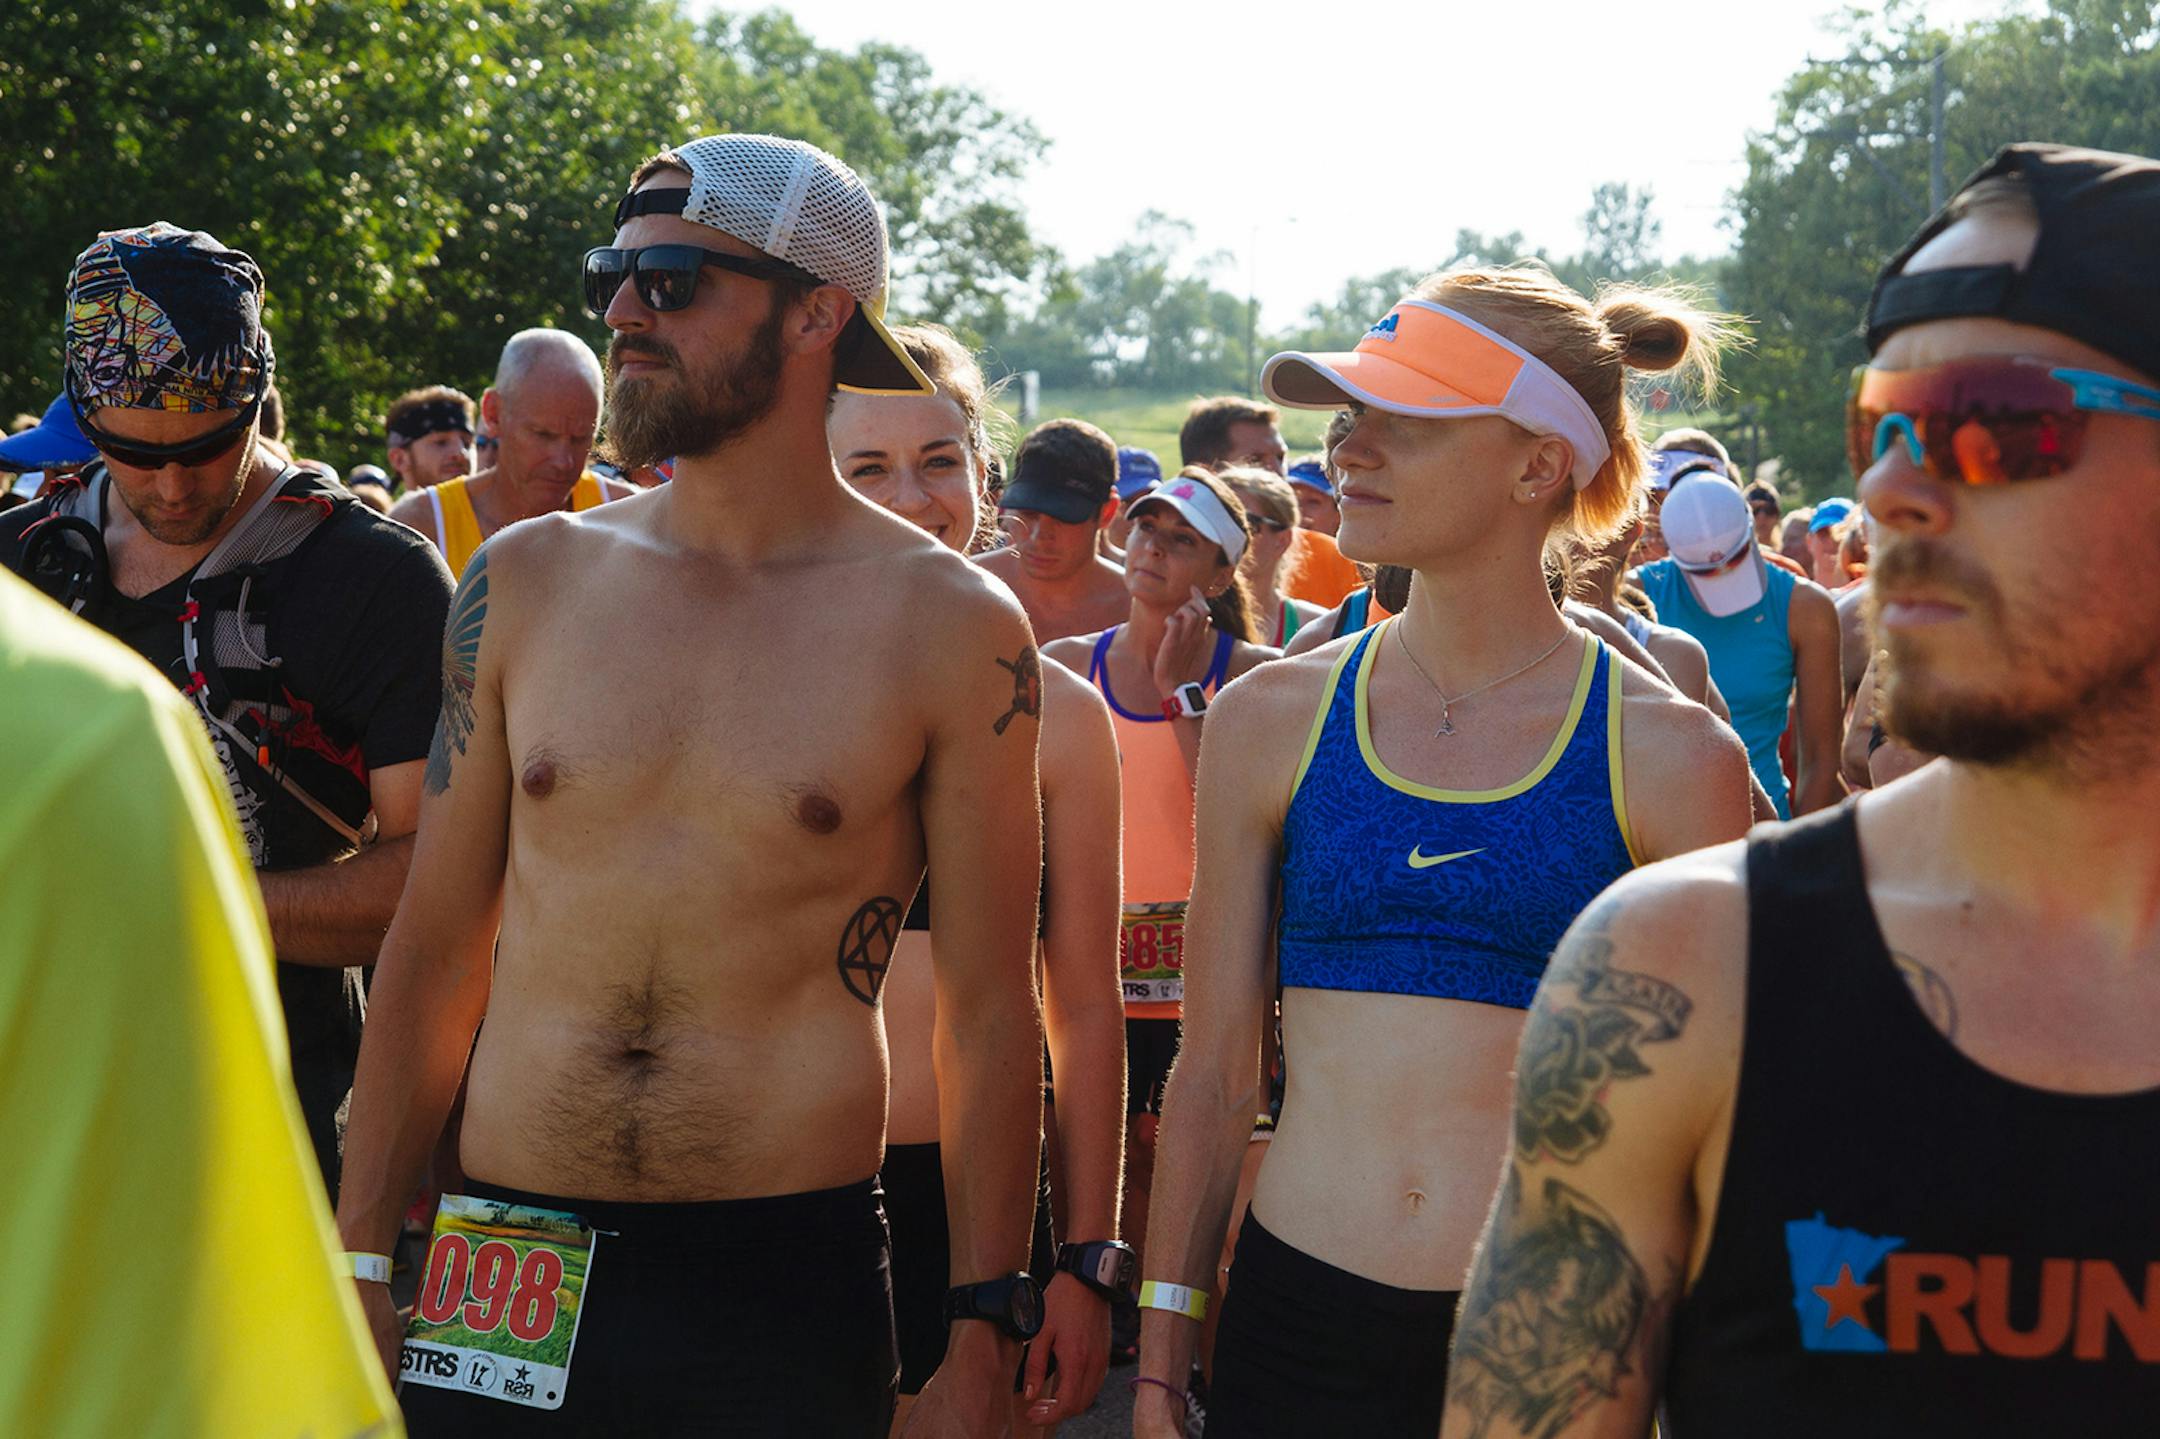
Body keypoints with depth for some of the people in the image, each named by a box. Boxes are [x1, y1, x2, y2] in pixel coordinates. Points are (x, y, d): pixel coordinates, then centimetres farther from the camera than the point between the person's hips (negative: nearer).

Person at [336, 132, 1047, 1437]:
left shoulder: (949, 625, -3)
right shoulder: (525, 583, 5)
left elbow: (989, 1011, 0)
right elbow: (433, 948, 10)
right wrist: (360, 1267, 7)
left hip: (787, 1283, -2)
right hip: (506, 1276, 3)